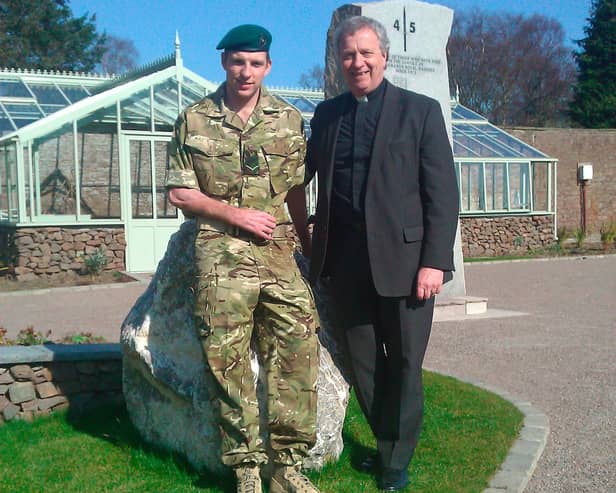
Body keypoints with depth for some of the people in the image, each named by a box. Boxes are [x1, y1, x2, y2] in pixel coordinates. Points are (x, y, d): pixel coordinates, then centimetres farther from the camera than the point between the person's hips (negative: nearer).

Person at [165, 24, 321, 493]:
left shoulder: (290, 119, 11)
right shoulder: (194, 121, 6)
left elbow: (299, 189, 14)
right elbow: (180, 192, 5)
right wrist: (237, 214, -6)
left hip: (278, 252, 2)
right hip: (221, 256, -1)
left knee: (297, 350, -4)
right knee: (230, 361, 0)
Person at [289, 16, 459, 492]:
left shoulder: (421, 111, 0)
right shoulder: (326, 114, 12)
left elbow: (443, 193, -4)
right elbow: (303, 174, 19)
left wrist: (435, 261, -11)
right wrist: (305, 238, 7)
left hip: (404, 257, -3)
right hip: (346, 261, 4)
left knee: (404, 364, 5)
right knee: (362, 362, 12)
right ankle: (385, 445, 31)